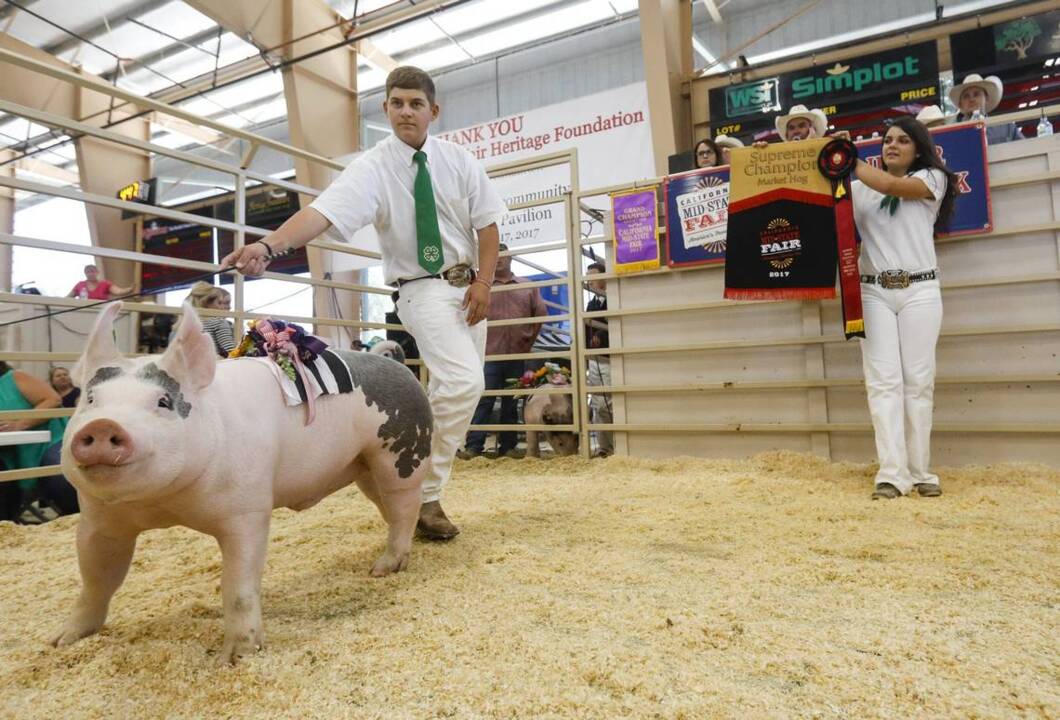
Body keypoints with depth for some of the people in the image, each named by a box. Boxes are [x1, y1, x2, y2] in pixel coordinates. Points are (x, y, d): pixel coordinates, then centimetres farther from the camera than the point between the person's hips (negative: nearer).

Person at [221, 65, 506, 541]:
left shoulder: (458, 160, 2)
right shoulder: (372, 168, -10)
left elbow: (487, 222, 5)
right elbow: (323, 211, -25)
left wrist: (484, 282, -8)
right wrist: (267, 245, -43)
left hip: (469, 286, 6)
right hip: (423, 290, -5)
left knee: (450, 391, 11)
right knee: (464, 382, -24)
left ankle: (422, 479, 29)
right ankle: (424, 497, -12)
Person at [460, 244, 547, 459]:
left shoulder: (527, 287, 13)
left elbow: (541, 313, 12)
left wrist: (530, 339, 9)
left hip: (518, 355, 2)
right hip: (489, 354, -2)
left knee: (512, 403, 8)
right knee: (483, 401, -6)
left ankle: (508, 446, 14)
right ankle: (473, 446, -4)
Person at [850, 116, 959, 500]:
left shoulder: (932, 179, 9)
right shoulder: (861, 189, 14)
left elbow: (891, 186, -9)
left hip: (919, 291, 0)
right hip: (873, 293, 1)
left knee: (918, 381, 0)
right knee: (883, 382, -7)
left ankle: (919, 472, 7)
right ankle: (892, 474, -9)